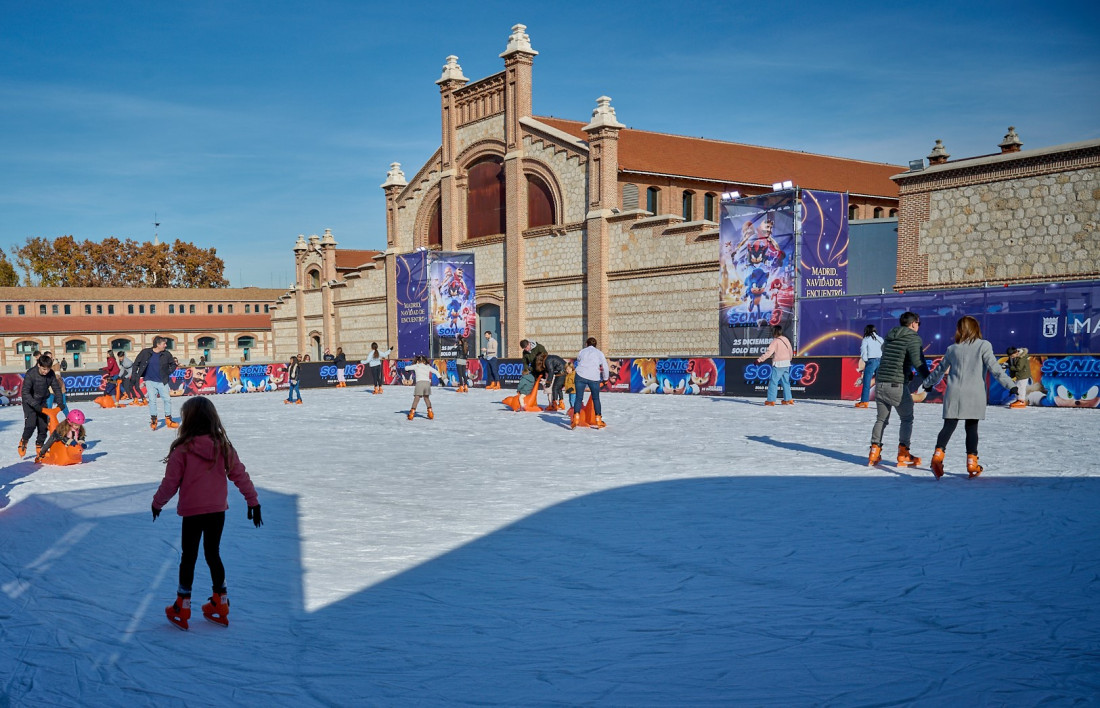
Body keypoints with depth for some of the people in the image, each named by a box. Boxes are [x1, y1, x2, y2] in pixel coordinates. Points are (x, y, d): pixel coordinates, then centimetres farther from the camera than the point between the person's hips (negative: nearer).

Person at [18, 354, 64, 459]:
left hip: (42, 401, 4)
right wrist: (36, 405, -34)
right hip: (29, 402, -4)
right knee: (31, 424, -17)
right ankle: (23, 442, 10)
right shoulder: (30, 374, -25)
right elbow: (25, 392, -25)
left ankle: (39, 448, 15)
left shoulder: (51, 373, -11)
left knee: (44, 425, -1)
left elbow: (56, 387, -1)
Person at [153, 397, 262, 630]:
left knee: (188, 557, 10)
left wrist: (157, 503, 10)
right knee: (213, 553, 18)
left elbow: (170, 482, -8)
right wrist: (253, 501, 9)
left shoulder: (182, 450, -15)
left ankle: (182, 607, 20)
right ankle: (220, 604, 24)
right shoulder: (223, 446, -5)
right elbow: (240, 475, 0)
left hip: (192, 512, -4)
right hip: (218, 511, 4)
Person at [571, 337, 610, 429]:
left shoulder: (581, 352, 17)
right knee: (596, 398, 13)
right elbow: (605, 367, 11)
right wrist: (605, 378, 24)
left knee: (579, 398, 1)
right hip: (594, 378, 0)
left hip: (580, 376, 0)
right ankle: (598, 421, 13)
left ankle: (576, 418, -15)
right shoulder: (599, 353, 13)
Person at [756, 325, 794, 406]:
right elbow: (791, 351, 20)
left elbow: (768, 352, -20)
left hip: (778, 364, -8)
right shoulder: (786, 340, 11)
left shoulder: (775, 341, -12)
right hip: (787, 364, 8)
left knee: (773, 382, -5)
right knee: (786, 382, 14)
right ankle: (788, 399, 15)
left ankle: (771, 400, -7)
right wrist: (789, 359, 37)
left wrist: (759, 359, -20)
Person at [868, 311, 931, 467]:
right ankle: (903, 455, 8)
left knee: (881, 419, 16)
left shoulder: (889, 338, 17)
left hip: (880, 384, 7)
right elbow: (918, 361, -18)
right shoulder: (913, 339, -6)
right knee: (907, 419, 9)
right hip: (897, 385, -6)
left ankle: (874, 454, 12)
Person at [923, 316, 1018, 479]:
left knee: (949, 426, 2)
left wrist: (928, 383, 39)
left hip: (953, 394, 2)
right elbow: (994, 368, -8)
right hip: (974, 395, -2)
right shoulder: (983, 345, 1)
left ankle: (938, 454, -17)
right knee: (972, 428, 7)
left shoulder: (952, 349, 11)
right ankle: (972, 463, 7)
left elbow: (940, 370, 23)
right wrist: (1010, 385, -9)